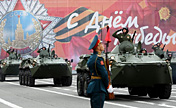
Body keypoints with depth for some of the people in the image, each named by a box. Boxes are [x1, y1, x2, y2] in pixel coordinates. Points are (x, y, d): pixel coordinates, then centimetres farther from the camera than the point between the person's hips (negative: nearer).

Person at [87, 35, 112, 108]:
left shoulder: (92, 57, 16)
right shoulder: (98, 59, -15)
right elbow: (104, 74, -17)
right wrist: (107, 86, -6)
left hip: (93, 87, 10)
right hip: (99, 88, -10)